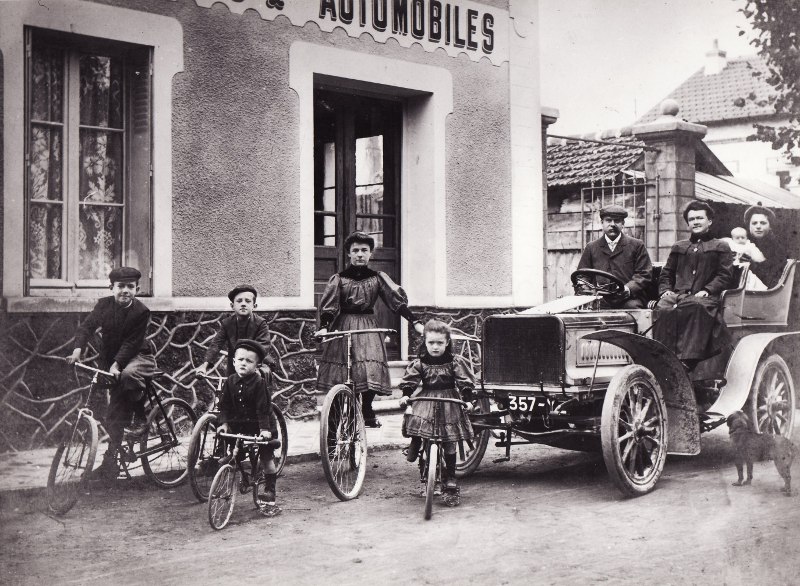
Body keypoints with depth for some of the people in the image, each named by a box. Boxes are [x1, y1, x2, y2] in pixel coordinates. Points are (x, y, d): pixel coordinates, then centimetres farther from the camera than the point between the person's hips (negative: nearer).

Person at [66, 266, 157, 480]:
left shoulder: (141, 312, -17)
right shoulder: (104, 305, -4)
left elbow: (131, 343, -21)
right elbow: (87, 326, -10)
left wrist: (116, 365, -32)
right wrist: (77, 349, -27)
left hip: (138, 357, -4)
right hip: (112, 361, 4)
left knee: (128, 374, -40)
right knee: (114, 414, 2)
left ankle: (140, 419, -18)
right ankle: (110, 462, 10)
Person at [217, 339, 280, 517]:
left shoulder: (259, 383, -14)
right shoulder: (230, 382, -2)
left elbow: (263, 407, -18)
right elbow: (224, 405, 1)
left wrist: (265, 428, -25)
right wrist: (224, 423, -11)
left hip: (258, 426, -4)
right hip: (237, 425, 4)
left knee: (266, 458, -2)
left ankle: (269, 495, 4)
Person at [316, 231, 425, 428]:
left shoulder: (377, 278, 4)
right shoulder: (339, 279, 1)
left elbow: (397, 301, -2)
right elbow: (328, 306, -6)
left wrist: (415, 322, -11)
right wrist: (323, 327, -23)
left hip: (368, 326, 1)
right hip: (342, 328, -1)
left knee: (371, 370, -10)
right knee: (339, 372, -7)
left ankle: (367, 411, 10)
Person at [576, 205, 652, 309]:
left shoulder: (636, 245, 14)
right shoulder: (591, 248, 20)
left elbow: (644, 274, 6)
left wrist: (629, 288, -14)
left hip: (629, 300, -1)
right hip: (601, 302, 1)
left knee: (632, 307, -34)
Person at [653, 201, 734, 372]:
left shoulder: (720, 247, 19)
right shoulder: (679, 247, 30)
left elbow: (725, 275, 6)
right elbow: (666, 274, 27)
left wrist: (707, 290, -11)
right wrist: (665, 290, 5)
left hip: (704, 297, -3)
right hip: (677, 294, 3)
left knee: (697, 307, -41)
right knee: (663, 309, -33)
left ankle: (688, 360, -47)